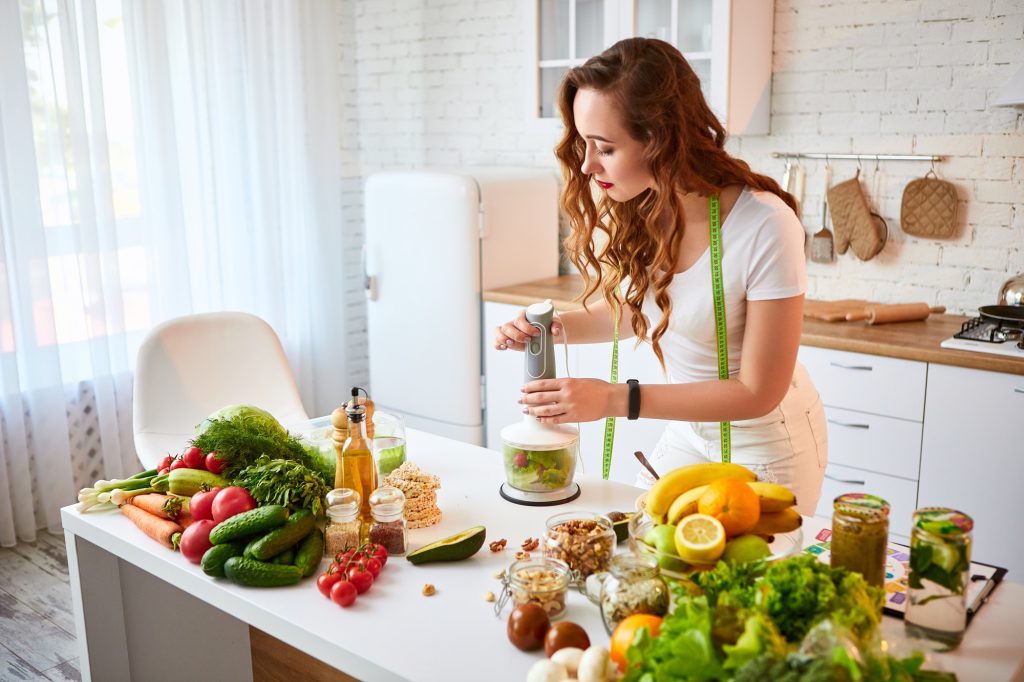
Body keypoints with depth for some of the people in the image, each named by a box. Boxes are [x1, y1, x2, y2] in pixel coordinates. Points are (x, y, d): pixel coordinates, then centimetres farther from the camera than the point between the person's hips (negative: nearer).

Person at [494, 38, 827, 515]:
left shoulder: (765, 227, -31)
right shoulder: (630, 210, -14)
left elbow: (758, 392, -24)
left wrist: (614, 399, -32)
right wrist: (555, 329, -14)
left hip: (767, 443, -5)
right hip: (689, 433, 5)